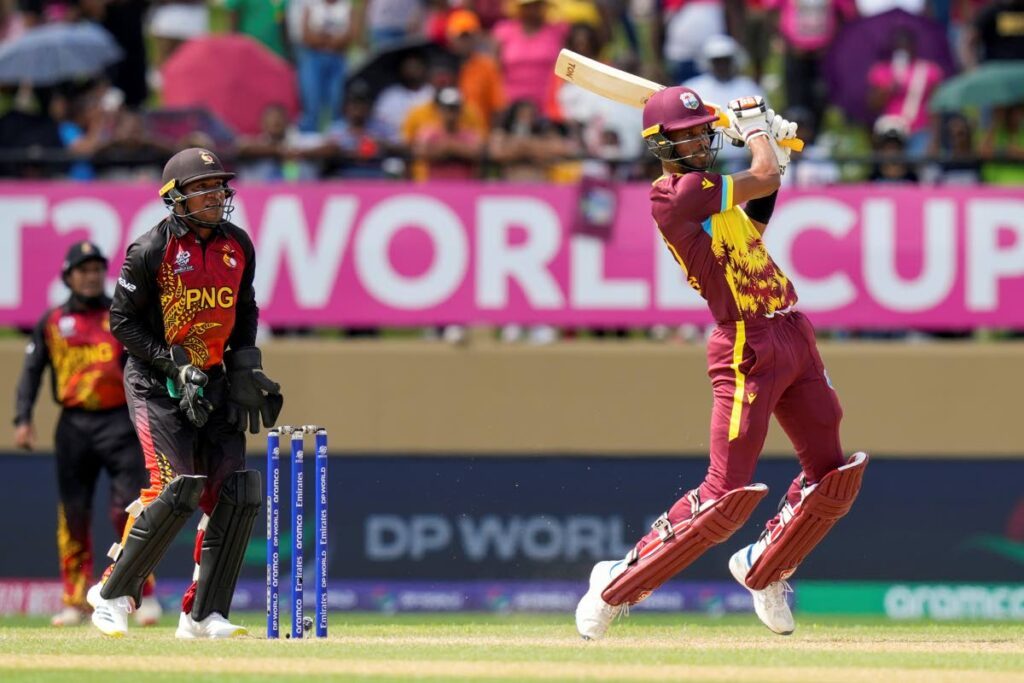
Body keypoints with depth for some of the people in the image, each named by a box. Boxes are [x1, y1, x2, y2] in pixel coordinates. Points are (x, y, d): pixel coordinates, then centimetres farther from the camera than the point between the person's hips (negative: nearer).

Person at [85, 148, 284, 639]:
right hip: (156, 382, -6)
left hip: (213, 382, 6)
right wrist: (175, 364, -16)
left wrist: (246, 367, 5)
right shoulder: (153, 250, -12)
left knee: (236, 495, -5)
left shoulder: (238, 246, 5)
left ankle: (202, 615, 2)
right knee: (177, 488, -19)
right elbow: (124, 321, -8)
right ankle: (113, 594, -3)